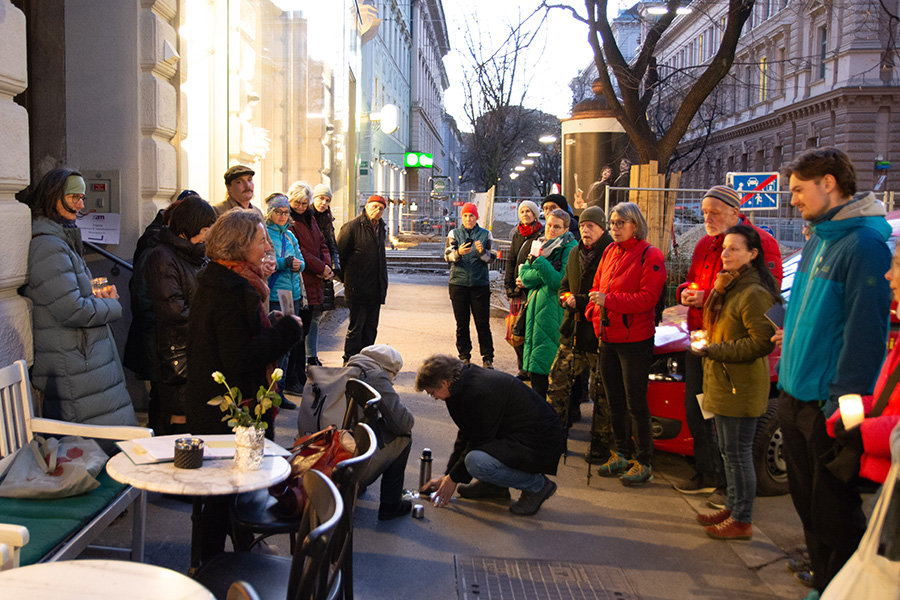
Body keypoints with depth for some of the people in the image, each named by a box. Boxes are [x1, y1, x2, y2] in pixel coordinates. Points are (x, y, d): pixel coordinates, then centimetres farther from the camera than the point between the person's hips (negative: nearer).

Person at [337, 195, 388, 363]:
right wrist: (346, 278, -3)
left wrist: (383, 283, 16)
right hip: (357, 288, -7)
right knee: (356, 326, -2)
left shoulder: (381, 228, 12)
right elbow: (339, 253, -7)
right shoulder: (352, 226, -9)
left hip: (376, 288, 7)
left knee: (371, 326, 11)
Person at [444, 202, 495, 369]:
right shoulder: (454, 234, 7)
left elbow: (491, 258, 2)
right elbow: (447, 256, -4)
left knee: (483, 323, -1)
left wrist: (482, 251, -19)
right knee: (462, 323, 7)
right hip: (458, 283, 1)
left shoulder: (486, 234, 7)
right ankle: (464, 356, 17)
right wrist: (458, 253, -25)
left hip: (480, 283, -1)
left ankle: (488, 358, 6)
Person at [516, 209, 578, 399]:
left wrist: (539, 261, -16)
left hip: (554, 313, -7)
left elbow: (560, 281, -17)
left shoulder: (569, 249, -7)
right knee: (535, 366, 11)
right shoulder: (540, 245, 16)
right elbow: (524, 275, 6)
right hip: (535, 311, 7)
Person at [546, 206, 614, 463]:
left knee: (601, 394, 2)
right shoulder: (575, 255, 14)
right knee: (558, 381, 9)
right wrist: (566, 299, 0)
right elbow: (563, 288, 22)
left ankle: (601, 445, 14)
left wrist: (580, 301, -16)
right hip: (573, 333, 7)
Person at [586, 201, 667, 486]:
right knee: (614, 401, 15)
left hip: (635, 339, -7)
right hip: (608, 337, 7)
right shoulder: (610, 251, 11)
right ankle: (622, 454, 29)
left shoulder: (650, 256, -10)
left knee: (635, 403, -1)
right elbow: (597, 286, 16)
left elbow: (648, 298, -18)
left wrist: (609, 300, -21)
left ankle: (642, 462, 12)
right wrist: (593, 309, -2)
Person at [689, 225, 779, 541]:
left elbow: (762, 342, -22)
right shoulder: (728, 286, 14)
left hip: (741, 387, -10)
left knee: (738, 453, -1)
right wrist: (706, 342, 5)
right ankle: (732, 507, 31)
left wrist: (715, 350, -19)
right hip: (723, 384, 10)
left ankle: (742, 521, 10)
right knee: (728, 450, 18)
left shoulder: (754, 294, -18)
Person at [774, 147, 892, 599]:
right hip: (795, 398, 9)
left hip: (827, 406, -9)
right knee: (807, 503, 18)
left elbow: (865, 332, -20)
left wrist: (842, 403, -20)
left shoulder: (863, 244, -16)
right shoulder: (818, 241, 13)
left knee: (834, 512, 4)